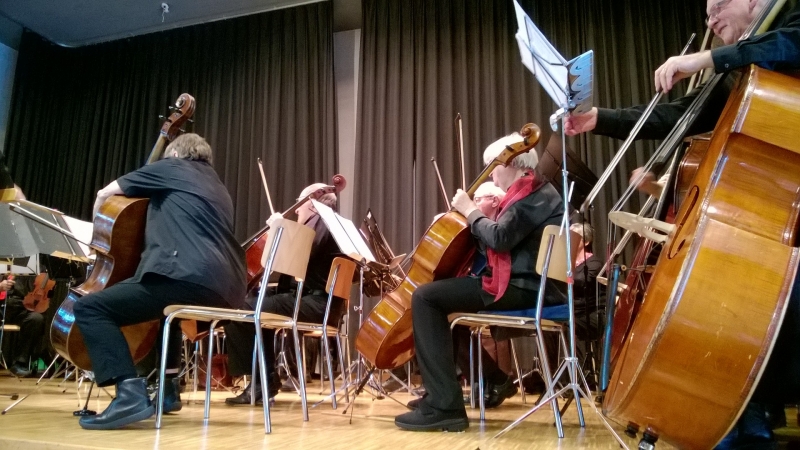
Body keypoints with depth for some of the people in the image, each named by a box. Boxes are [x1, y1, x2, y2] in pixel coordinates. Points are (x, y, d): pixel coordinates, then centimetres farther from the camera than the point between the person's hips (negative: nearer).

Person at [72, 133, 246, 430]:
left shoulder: (170, 166, 13)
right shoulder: (216, 186, 31)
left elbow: (105, 194, 21)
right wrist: (151, 236, 45)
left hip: (192, 279, -9)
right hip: (225, 288, 9)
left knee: (89, 307, -5)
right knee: (165, 301, 39)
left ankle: (131, 394, -19)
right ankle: (167, 388, 33)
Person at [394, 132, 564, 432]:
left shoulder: (534, 194, -10)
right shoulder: (532, 193, 22)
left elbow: (499, 238, -25)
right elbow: (498, 242, 21)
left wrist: (470, 211, -10)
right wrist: (484, 214, 6)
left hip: (522, 288, -11)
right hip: (523, 283, 11)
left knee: (425, 297, -17)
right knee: (440, 294, 26)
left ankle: (444, 406, -20)